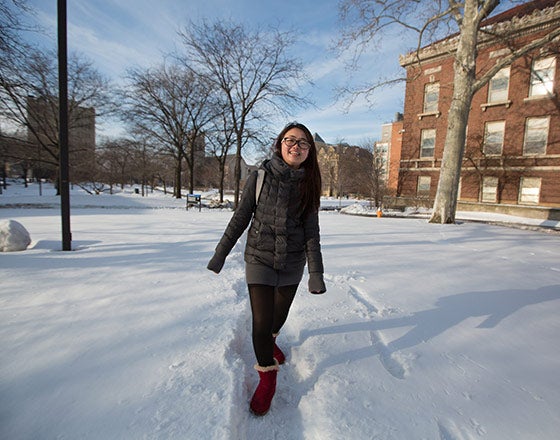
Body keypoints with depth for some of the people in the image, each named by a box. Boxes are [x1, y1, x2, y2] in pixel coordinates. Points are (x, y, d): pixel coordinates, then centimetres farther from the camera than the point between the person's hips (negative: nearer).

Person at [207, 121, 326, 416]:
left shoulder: (309, 185, -2)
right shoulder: (260, 176, -8)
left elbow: (312, 231, -3)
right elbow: (240, 218, -3)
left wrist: (316, 272, -8)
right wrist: (220, 254, 0)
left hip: (293, 262, 3)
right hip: (259, 259, -2)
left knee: (279, 314, 19)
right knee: (261, 320, -2)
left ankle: (269, 341, 54)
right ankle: (267, 376, 24)